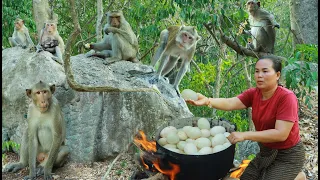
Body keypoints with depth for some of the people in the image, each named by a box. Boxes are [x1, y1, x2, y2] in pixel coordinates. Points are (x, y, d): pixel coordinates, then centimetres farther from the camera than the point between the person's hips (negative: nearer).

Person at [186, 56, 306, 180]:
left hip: (288, 155, -6)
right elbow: (230, 103, -25)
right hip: (266, 151, 6)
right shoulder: (253, 94, -8)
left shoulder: (286, 97, -25)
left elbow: (281, 134, -30)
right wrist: (207, 101, -45)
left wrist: (244, 135, -34)